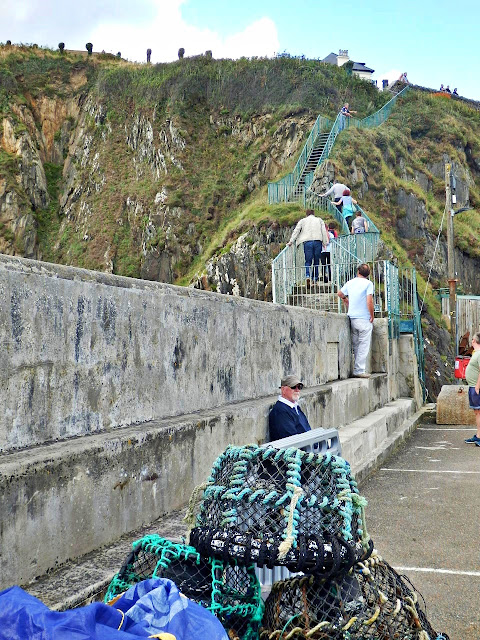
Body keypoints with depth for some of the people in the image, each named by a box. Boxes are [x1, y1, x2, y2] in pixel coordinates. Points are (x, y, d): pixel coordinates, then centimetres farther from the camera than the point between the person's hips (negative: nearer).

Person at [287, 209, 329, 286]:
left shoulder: (302, 221, 15)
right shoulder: (319, 220, 18)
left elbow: (296, 231, 9)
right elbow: (324, 232, 11)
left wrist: (291, 241, 10)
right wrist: (326, 242, 12)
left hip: (307, 242, -1)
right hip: (317, 241, 1)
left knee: (308, 261, 1)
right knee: (316, 261, 8)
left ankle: (308, 276, -22)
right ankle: (315, 278, 6)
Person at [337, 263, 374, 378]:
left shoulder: (350, 283, 9)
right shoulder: (368, 284, -9)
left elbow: (340, 294, 26)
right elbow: (369, 302, -17)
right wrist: (372, 316, -7)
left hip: (352, 317, 6)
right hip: (364, 319, -6)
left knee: (355, 346, 14)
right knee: (364, 346, -2)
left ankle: (356, 369, 16)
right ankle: (359, 371, -4)